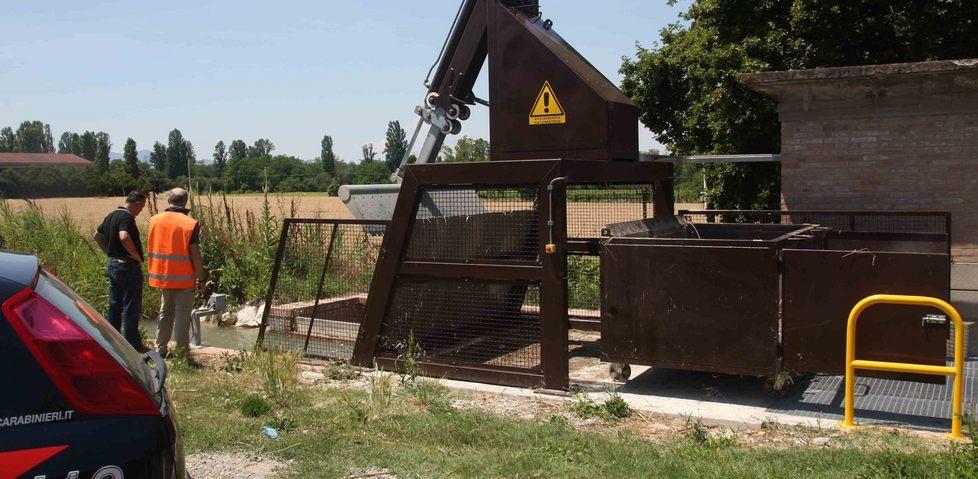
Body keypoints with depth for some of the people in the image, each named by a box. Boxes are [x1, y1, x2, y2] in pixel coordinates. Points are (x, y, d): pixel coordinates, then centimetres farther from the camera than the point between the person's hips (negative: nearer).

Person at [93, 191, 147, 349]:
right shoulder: (127, 217, -17)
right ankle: (132, 344, 3)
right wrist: (138, 257, -23)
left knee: (114, 305, 15)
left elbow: (97, 236, 22)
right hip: (128, 265, -9)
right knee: (131, 307, -2)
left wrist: (110, 252, 17)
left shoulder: (111, 216, 12)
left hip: (112, 264, 9)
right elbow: (124, 237, -34)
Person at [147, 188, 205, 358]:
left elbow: (152, 249, 9)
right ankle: (182, 350, 3)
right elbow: (195, 255, -14)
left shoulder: (155, 220, 3)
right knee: (182, 313, 2)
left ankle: (160, 348, 24)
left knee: (166, 311, 19)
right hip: (184, 277, -5)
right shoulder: (190, 224, -13)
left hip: (162, 275, 5)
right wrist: (202, 277, -5)